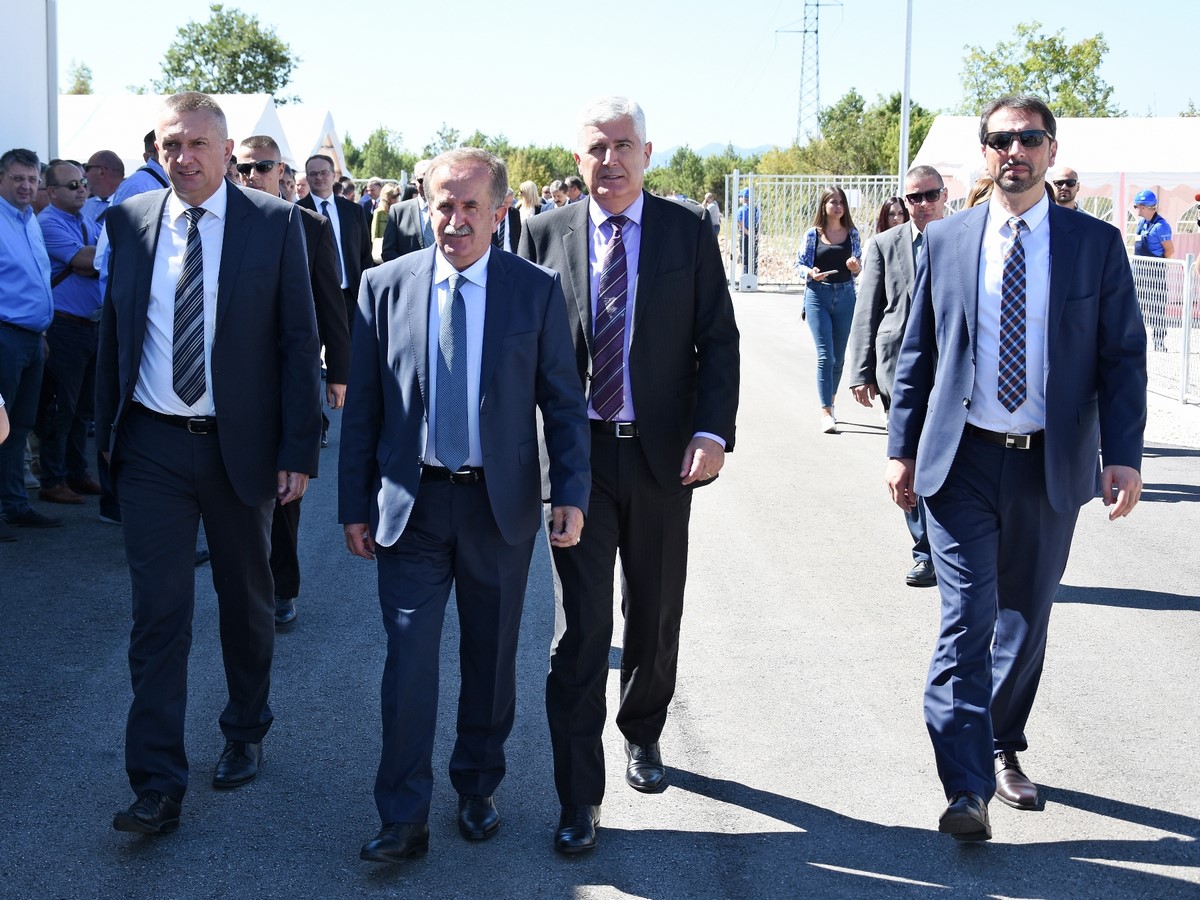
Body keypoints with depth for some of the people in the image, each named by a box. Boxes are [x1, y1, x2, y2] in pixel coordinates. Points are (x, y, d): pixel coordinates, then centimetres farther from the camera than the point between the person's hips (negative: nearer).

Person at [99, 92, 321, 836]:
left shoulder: (275, 223, -5)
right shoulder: (129, 222, 3)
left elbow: (299, 340, -5)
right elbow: (114, 330, 9)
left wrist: (299, 449, -9)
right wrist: (107, 433, 6)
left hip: (240, 443, -1)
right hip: (152, 447, 1)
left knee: (247, 600, 15)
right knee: (159, 608, -2)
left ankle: (246, 734, 36)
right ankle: (158, 784, 2)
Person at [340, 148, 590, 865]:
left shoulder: (537, 290, -1)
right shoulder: (386, 287, 1)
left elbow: (564, 401, 1)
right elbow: (362, 406, 4)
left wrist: (572, 494, -8)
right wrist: (357, 504, 2)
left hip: (502, 506, 0)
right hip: (411, 503, 0)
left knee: (492, 658, 12)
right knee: (409, 661, -3)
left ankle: (478, 789, 30)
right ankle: (404, 819, 6)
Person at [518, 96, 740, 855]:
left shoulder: (690, 231, 1)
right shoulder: (545, 235, 2)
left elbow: (718, 342, 0)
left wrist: (712, 432, -13)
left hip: (661, 453, 1)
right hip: (576, 454, -1)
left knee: (657, 616, 14)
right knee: (580, 628, -1)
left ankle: (643, 734, 40)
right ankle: (580, 797, 5)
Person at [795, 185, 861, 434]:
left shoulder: (851, 233, 6)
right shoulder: (813, 234, 0)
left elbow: (857, 270, 12)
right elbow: (800, 263, 5)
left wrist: (855, 266, -10)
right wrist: (811, 272, -15)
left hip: (845, 296, 3)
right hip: (818, 295, -3)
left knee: (839, 357, 10)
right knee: (825, 355, -11)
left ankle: (829, 403, 26)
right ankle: (825, 412, -12)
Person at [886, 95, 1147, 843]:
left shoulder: (1097, 244, 1)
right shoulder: (946, 241, 4)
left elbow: (1123, 358, 0)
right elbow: (918, 353, 8)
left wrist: (1124, 457, -10)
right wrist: (903, 449, 3)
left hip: (1051, 465, 1)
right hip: (963, 462, -1)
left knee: (1025, 620, 14)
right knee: (968, 619, -8)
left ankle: (1004, 749, 34)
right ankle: (968, 788, -7)